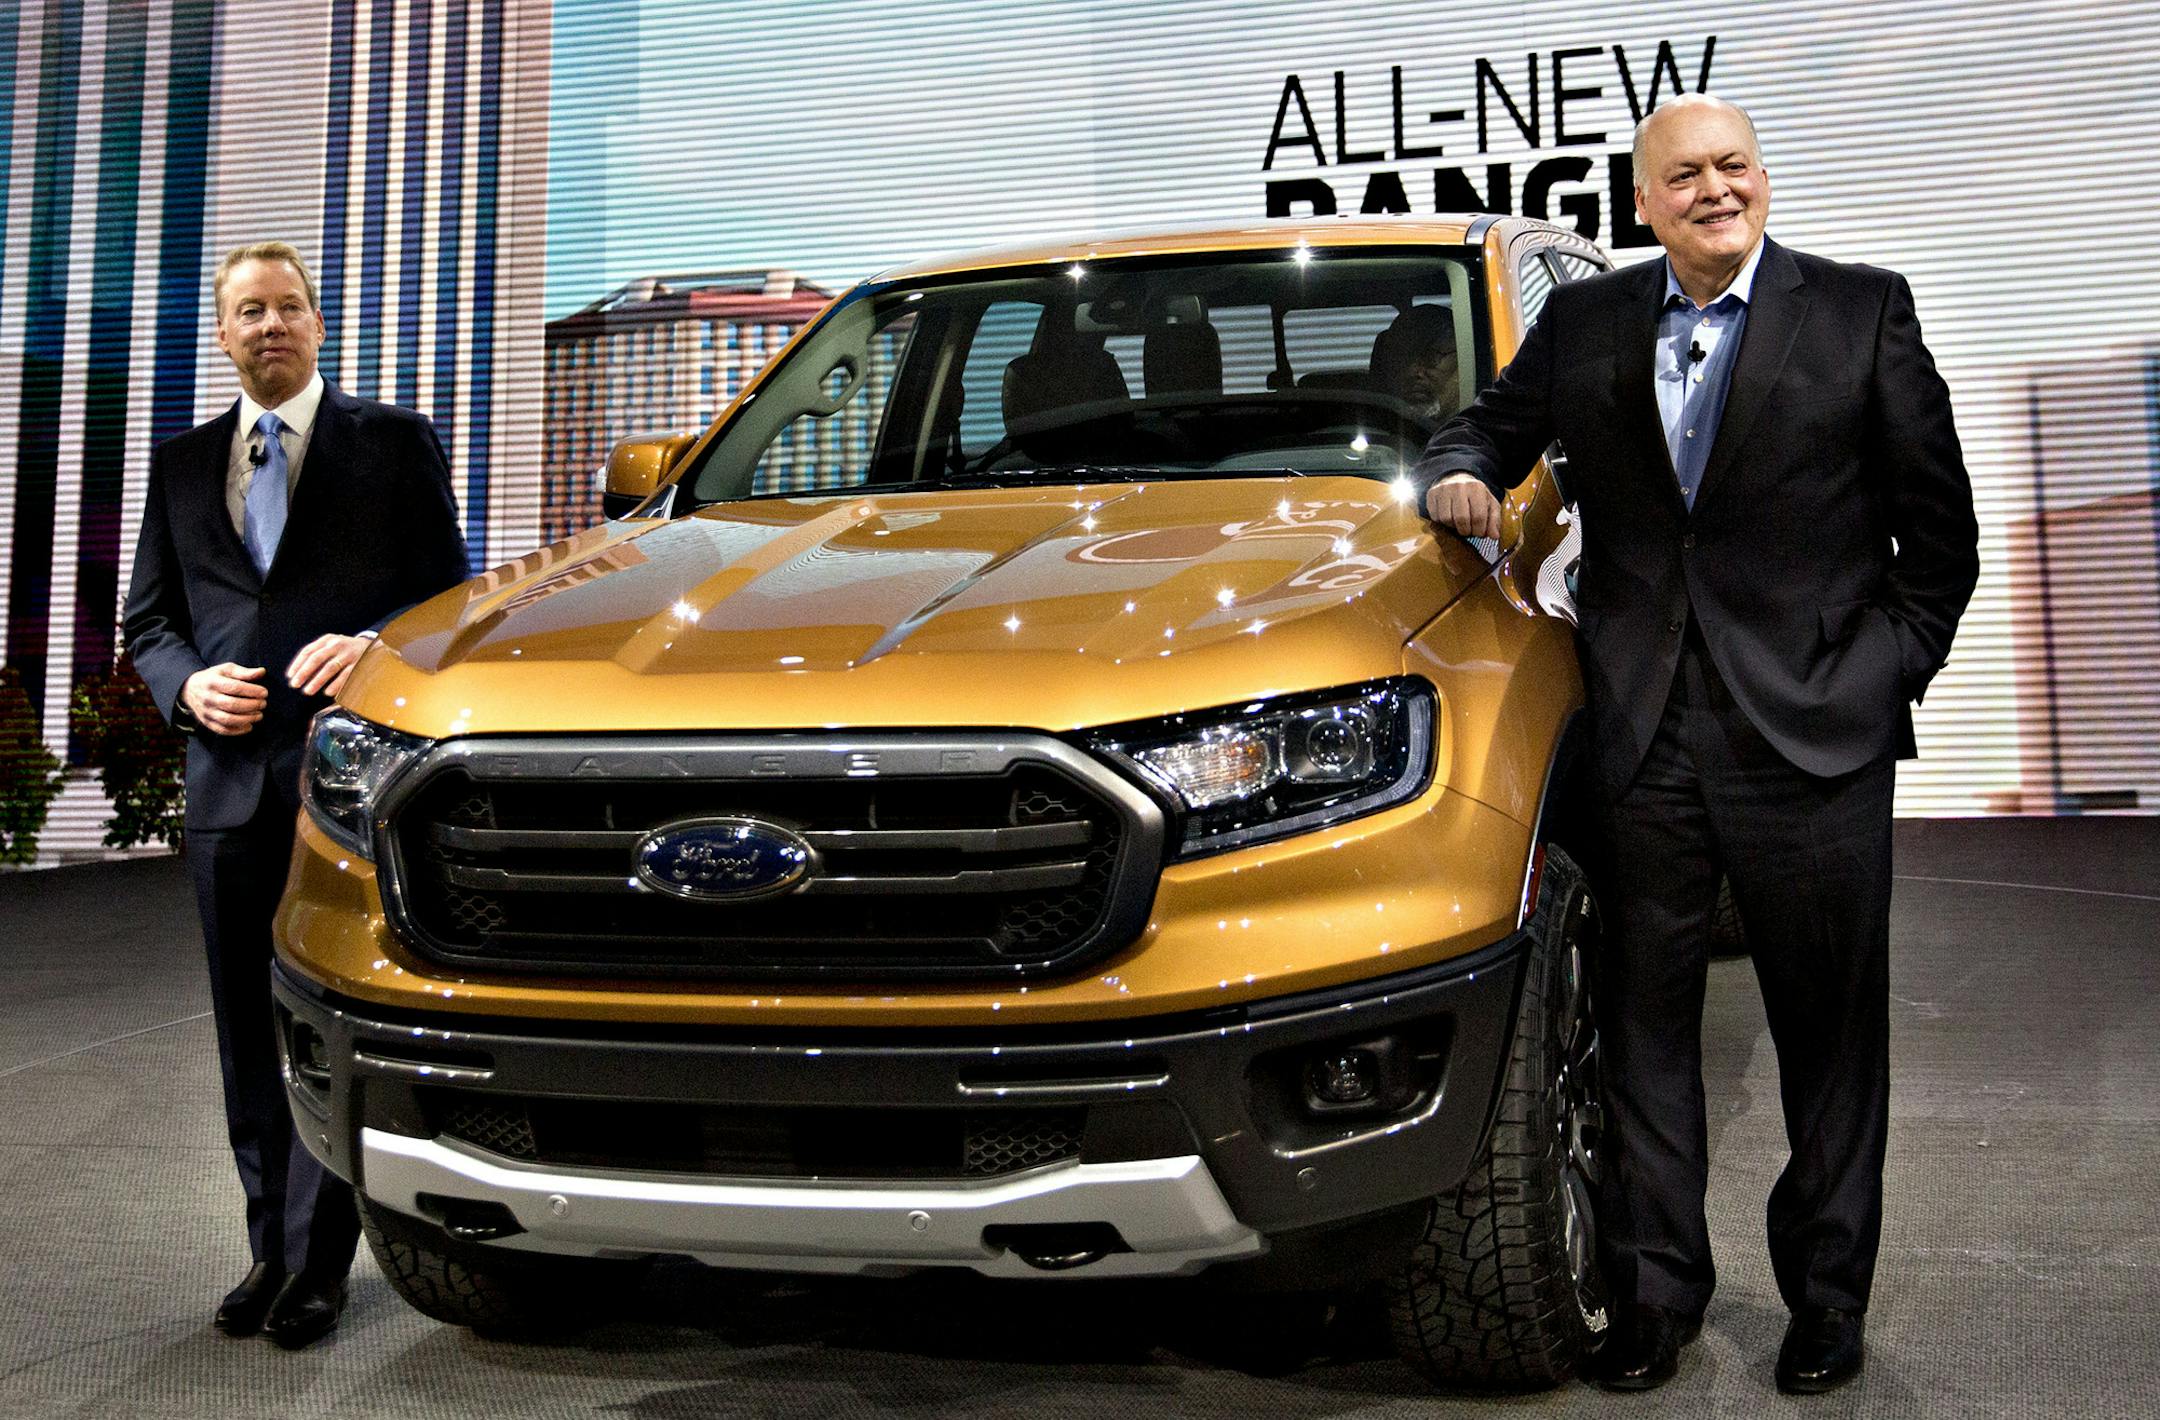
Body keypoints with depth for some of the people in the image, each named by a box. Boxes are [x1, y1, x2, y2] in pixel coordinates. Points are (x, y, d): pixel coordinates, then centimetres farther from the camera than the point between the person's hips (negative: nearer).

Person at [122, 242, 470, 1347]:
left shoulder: (395, 441, 6)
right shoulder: (181, 463, 17)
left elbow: (444, 592, 3)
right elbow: (147, 619, 17)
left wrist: (373, 645, -17)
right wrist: (188, 685, -4)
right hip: (229, 778, 4)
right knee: (249, 1034, 11)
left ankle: (317, 1263, 8)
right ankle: (272, 1249, 23)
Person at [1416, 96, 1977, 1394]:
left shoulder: (1863, 312, 2)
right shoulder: (1585, 324, 8)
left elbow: (1943, 527, 5)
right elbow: (1492, 425, 20)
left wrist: (1892, 673, -1)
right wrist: (1461, 475, -4)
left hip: (1816, 743, -1)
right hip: (1646, 742, 2)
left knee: (1831, 1031, 9)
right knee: (1645, 1029, 9)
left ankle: (1828, 1293, 27)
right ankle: (1656, 1292, 24)